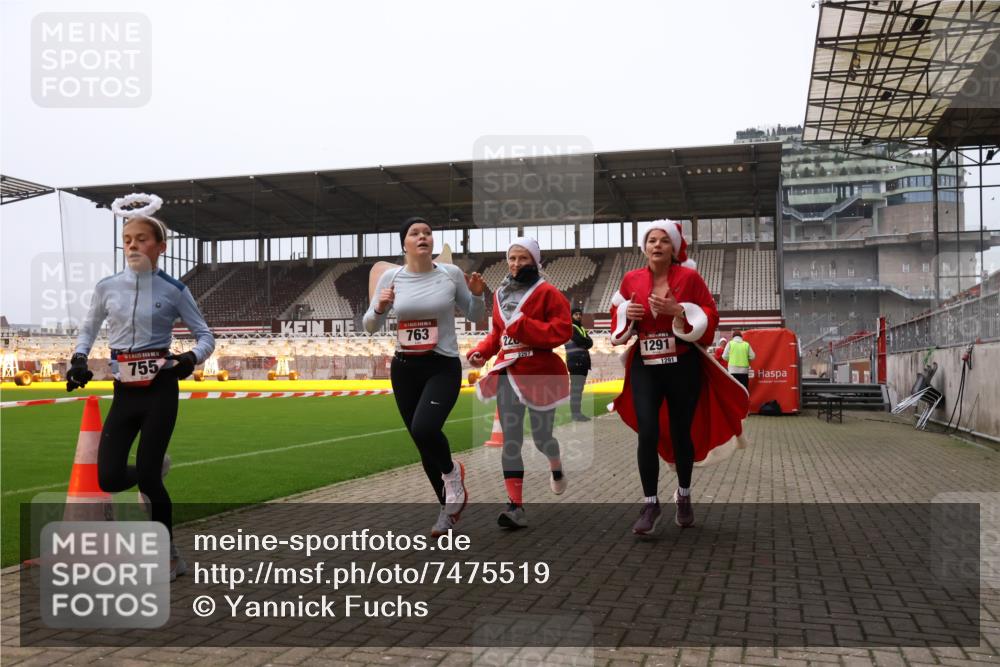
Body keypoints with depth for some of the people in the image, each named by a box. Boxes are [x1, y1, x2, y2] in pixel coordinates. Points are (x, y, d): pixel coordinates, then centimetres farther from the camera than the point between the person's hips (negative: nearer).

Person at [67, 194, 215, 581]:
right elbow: (89, 327, 19)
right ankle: (155, 469, 32)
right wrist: (79, 358, 1)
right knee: (109, 478, -5)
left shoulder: (173, 291, -4)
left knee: (146, 476, -6)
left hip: (160, 390, -3)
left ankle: (169, 556, 14)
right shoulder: (107, 287, 3)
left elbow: (206, 336, 1)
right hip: (124, 392, 4)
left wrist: (191, 358, -19)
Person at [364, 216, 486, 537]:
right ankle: (450, 504, 33)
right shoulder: (390, 277, 0)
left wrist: (477, 295, -13)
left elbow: (476, 316, 7)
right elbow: (370, 328, 4)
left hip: (443, 367, -3)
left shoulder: (451, 273, -4)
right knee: (421, 440, 10)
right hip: (404, 368, 3)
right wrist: (380, 308, -17)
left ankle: (452, 472, 8)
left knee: (424, 429, -27)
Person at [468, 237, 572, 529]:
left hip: (540, 373, -4)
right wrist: (481, 351, 3)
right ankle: (516, 507, -2)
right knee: (510, 441, -3)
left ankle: (556, 467, 44)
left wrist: (522, 325, -20)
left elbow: (562, 330, -16)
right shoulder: (501, 294, 12)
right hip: (508, 373, 5)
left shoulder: (548, 293, -6)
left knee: (541, 437, 8)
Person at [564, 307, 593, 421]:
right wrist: (586, 342, 2)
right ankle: (575, 414, -16)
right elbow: (580, 341, -15)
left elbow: (590, 342, 10)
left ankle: (577, 412, 9)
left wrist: (583, 342, -9)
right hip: (575, 361, -8)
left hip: (583, 361, 9)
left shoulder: (582, 329, 25)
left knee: (579, 387, 7)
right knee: (576, 387, -13)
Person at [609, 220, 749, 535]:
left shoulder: (689, 277, -5)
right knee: (647, 433, -10)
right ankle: (650, 504, 3)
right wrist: (626, 315, -7)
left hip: (684, 367, -1)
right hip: (643, 367, 1)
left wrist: (679, 312, -20)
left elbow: (709, 320, -5)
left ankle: (684, 497, 31)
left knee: (681, 433, 9)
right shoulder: (631, 279, 3)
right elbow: (618, 323, 15)